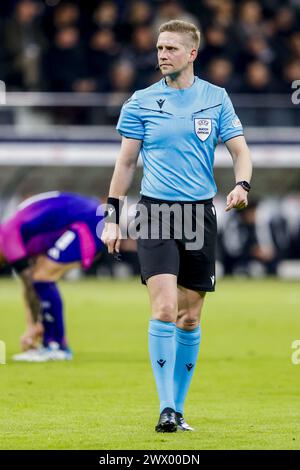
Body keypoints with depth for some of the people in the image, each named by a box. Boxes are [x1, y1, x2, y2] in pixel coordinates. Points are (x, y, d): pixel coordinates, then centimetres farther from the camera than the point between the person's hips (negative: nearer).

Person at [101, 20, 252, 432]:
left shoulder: (216, 99, 5)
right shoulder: (141, 102, 3)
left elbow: (240, 151, 5)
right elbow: (126, 162, 8)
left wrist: (241, 185, -16)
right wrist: (113, 217, 4)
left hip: (200, 214, 2)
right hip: (155, 213, -2)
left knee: (190, 318, 6)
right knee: (164, 309, -16)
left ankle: (178, 407, 17)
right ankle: (166, 409, -15)